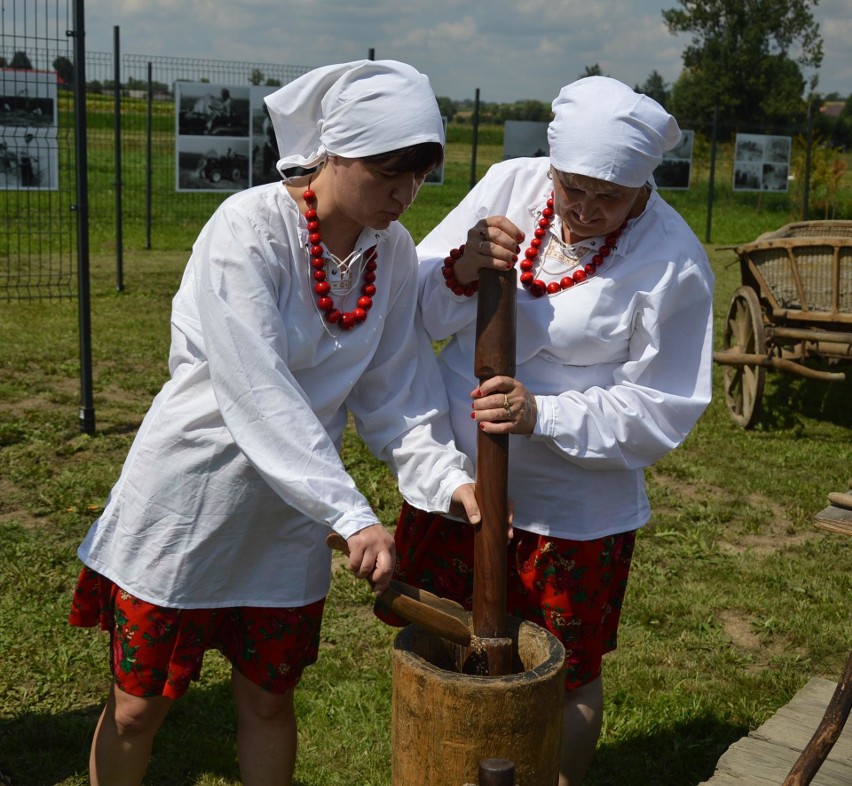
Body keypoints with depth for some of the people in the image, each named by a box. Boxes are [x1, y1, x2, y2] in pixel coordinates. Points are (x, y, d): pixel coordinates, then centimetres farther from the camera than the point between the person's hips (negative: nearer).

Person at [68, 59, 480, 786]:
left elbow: (396, 390, -2)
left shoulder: (393, 251, -4)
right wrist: (352, 516, -33)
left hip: (286, 523, 5)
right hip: (185, 505, -4)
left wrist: (446, 476, -19)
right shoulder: (248, 229, -22)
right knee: (138, 707, 12)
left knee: (269, 702, 17)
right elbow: (258, 396, -30)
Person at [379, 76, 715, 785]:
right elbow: (415, 311, -2)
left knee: (565, 678, 15)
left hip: (571, 508, -3)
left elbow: (661, 409, -13)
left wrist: (545, 416, -26)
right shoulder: (510, 184, -5)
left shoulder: (674, 262, -14)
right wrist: (461, 272, -24)